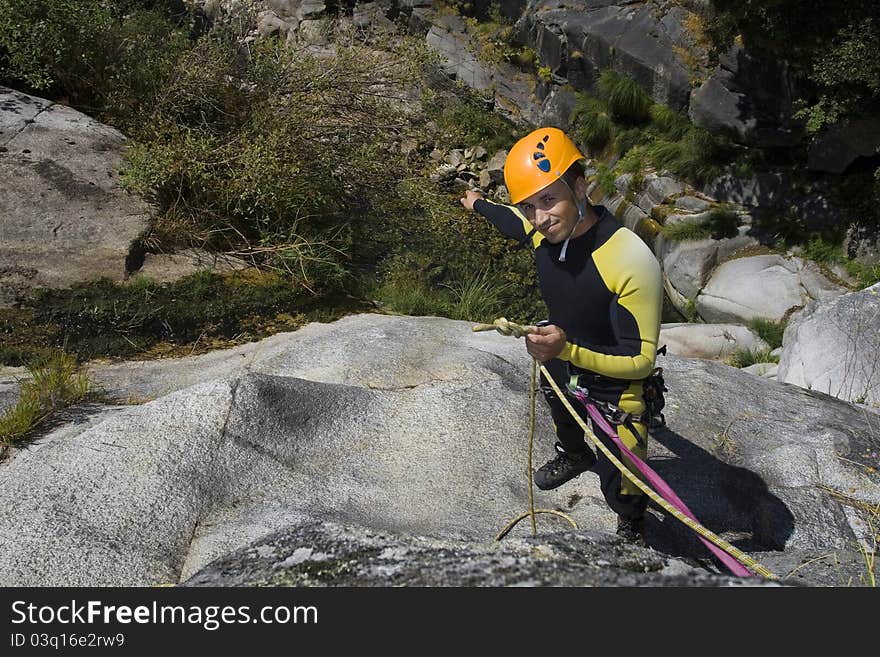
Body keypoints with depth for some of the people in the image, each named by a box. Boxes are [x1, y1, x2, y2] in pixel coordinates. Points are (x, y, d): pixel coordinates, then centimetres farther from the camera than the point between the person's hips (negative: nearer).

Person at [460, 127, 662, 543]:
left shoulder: (632, 264, -40)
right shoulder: (542, 228, -21)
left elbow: (642, 361, -32)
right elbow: (512, 219, 7)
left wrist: (567, 350, -44)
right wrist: (478, 203, 27)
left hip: (614, 392, -6)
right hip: (559, 370, 6)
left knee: (620, 490, 10)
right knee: (562, 420, 36)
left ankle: (632, 527, 47)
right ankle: (573, 456, 72)